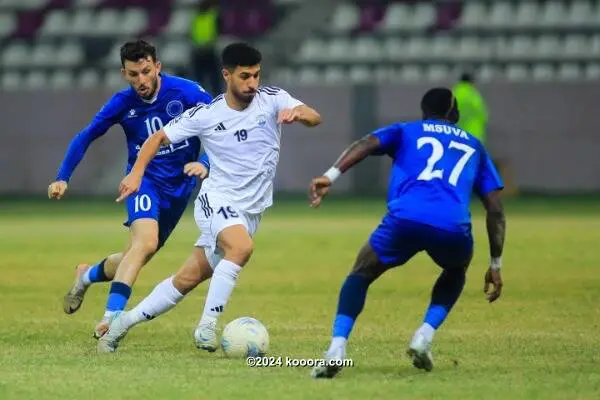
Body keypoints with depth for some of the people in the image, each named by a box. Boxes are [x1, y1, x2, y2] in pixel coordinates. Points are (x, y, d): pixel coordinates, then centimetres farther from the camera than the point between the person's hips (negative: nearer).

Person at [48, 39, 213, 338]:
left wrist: (205, 163, -28)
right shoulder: (122, 103, -9)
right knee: (145, 242, -29)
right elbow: (85, 137, 3)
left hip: (180, 185, 2)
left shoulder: (185, 92, -15)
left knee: (137, 258, 10)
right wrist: (62, 178, -5)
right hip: (144, 178, -2)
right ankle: (111, 317, -31)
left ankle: (87, 276, 40)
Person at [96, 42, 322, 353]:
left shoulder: (271, 99, -4)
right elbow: (159, 138, 4)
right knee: (242, 247, -34)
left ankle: (125, 321, 19)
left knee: (188, 279, 4)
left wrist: (297, 112, -38)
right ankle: (207, 325, -30)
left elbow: (314, 118, -16)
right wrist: (137, 172, -9)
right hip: (216, 200, -3)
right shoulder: (205, 115, -6)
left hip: (250, 211, 3)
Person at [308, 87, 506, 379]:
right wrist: (495, 265, 30)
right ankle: (424, 337, 15)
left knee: (361, 274, 23)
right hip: (453, 229, 1)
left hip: (405, 219, -1)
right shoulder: (474, 147, 34)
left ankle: (337, 349, 1)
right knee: (455, 272, 36)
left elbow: (367, 144, 6)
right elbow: (495, 209, 27)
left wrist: (331, 175, -6)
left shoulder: (406, 132, 29)